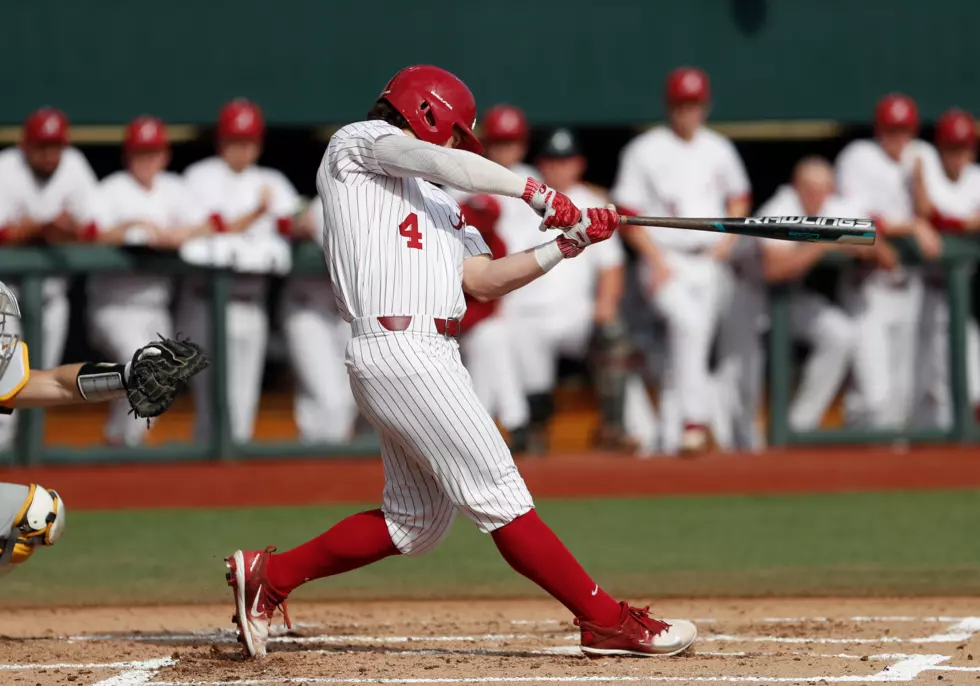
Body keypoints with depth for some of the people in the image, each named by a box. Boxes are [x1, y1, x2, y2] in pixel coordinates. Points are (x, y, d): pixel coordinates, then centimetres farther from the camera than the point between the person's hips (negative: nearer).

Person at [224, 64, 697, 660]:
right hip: (399, 351, -10)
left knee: (416, 522, 11)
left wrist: (569, 244, 10)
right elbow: (445, 164, -12)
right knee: (500, 497, -9)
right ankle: (607, 622, -10)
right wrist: (536, 193, -9)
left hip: (434, 357, 10)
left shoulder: (438, 203, 28)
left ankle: (270, 575, 20)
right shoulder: (357, 143, 6)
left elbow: (483, 280, 19)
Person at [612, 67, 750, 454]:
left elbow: (738, 198, 24)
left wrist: (729, 238, 5)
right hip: (668, 260, -4)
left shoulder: (719, 150, 12)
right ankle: (694, 415, -34)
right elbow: (628, 213, -2)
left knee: (690, 347, 3)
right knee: (688, 321, -30)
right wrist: (657, 260, -11)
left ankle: (673, 437, 9)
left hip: (711, 262, 4)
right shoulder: (644, 151, 0)